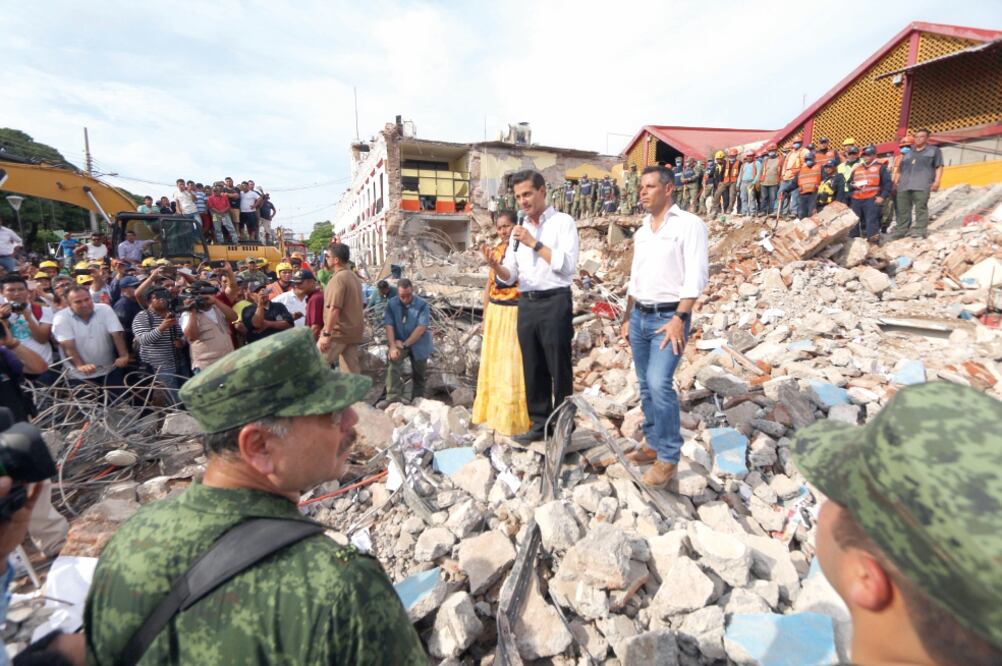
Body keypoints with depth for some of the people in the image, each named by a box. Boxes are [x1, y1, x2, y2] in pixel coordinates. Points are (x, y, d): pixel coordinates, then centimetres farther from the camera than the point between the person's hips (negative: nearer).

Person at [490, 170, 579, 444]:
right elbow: (510, 277, 13)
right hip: (526, 304, 6)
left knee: (559, 369, 1)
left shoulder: (563, 222, 0)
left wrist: (534, 243, -14)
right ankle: (539, 423, 24)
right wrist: (495, 266, -9)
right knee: (532, 369, 11)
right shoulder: (518, 231, 16)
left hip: (554, 303, -6)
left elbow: (568, 265, -13)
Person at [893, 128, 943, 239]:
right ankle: (902, 230, 1)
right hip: (904, 185, 4)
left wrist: (936, 181, -6)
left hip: (922, 185, -4)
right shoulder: (908, 152, 30)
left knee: (921, 208, -11)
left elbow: (939, 167, 7)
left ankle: (920, 230, -15)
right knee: (903, 209, -1)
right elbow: (900, 169, 28)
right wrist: (895, 182, 16)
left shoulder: (934, 150, 17)